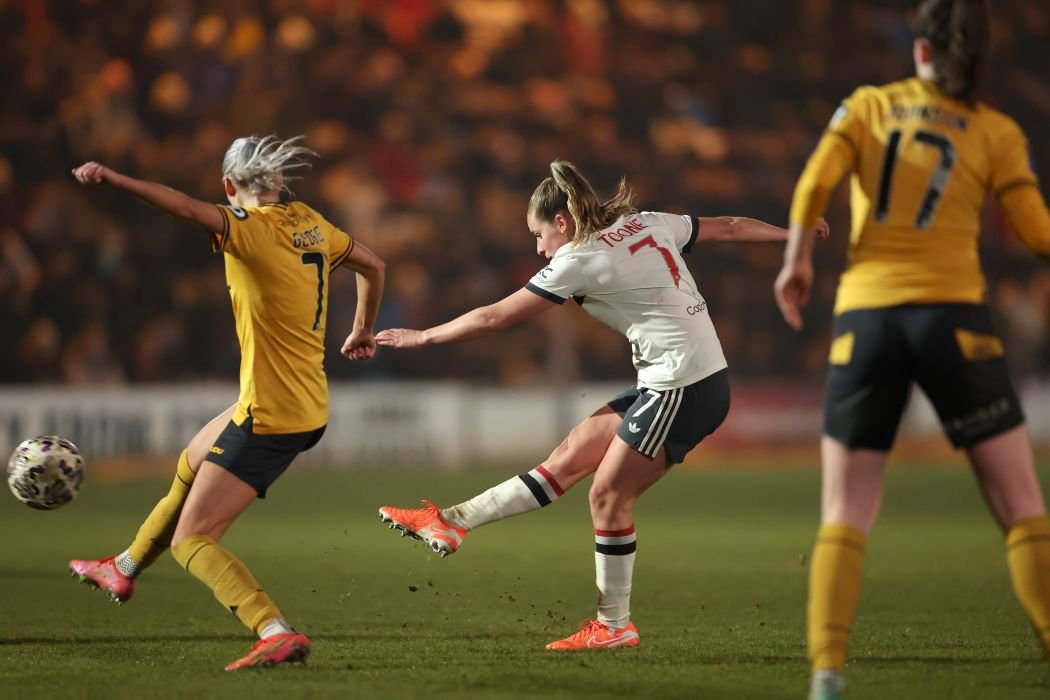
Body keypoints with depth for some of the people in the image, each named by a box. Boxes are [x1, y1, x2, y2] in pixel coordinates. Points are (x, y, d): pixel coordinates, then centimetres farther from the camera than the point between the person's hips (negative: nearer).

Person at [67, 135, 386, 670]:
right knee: (193, 461, 33)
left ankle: (277, 634, -24)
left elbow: (188, 208, -35)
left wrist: (111, 179, -44)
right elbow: (372, 265, 21)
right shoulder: (309, 224, 6)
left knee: (190, 540, -6)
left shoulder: (251, 229, -17)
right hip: (310, 408, 9)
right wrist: (363, 331, 37)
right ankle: (125, 569, 52)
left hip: (270, 416, -9)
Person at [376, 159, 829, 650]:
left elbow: (494, 318, -6)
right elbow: (728, 227, 18)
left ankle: (615, 626, 9)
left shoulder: (580, 260, -12)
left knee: (609, 495, 0)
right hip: (665, 386, 10)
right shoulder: (649, 224, 9)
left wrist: (421, 337, 5)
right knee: (568, 459, 7)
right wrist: (793, 232, 33)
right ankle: (453, 523, 7)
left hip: (683, 388, -10)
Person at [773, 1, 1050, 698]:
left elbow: (815, 183, -4)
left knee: (845, 518, 6)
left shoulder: (869, 106, 10)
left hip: (864, 321, 2)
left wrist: (797, 259, 10)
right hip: (953, 319, -2)